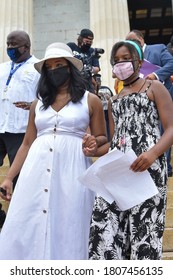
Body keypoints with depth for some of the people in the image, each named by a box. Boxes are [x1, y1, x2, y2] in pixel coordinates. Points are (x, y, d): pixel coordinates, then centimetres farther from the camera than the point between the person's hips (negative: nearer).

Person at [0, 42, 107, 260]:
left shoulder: (90, 101, 7)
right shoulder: (38, 103, 15)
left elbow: (102, 138, 11)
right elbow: (27, 144, 14)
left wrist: (93, 143, -13)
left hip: (71, 170, -3)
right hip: (36, 171, 3)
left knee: (67, 231, 2)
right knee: (26, 229, 1)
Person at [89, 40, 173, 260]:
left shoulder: (154, 88, 8)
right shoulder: (114, 100, 24)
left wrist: (153, 152, -21)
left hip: (147, 166, -5)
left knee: (144, 228, -8)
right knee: (104, 226, -5)